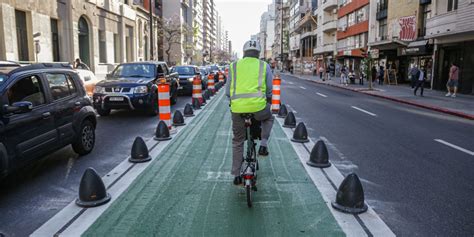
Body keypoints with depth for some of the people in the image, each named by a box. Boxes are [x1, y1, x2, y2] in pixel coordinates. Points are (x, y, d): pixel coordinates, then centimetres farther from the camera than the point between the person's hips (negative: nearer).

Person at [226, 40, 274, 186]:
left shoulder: (234, 66, 13)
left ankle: (236, 175, 23)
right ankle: (263, 144, 18)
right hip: (258, 107, -1)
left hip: (237, 109, 2)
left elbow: (228, 91, 15)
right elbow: (269, 91, 14)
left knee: (237, 142, 19)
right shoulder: (264, 66, 10)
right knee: (268, 119, 35)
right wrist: (268, 102, 34)